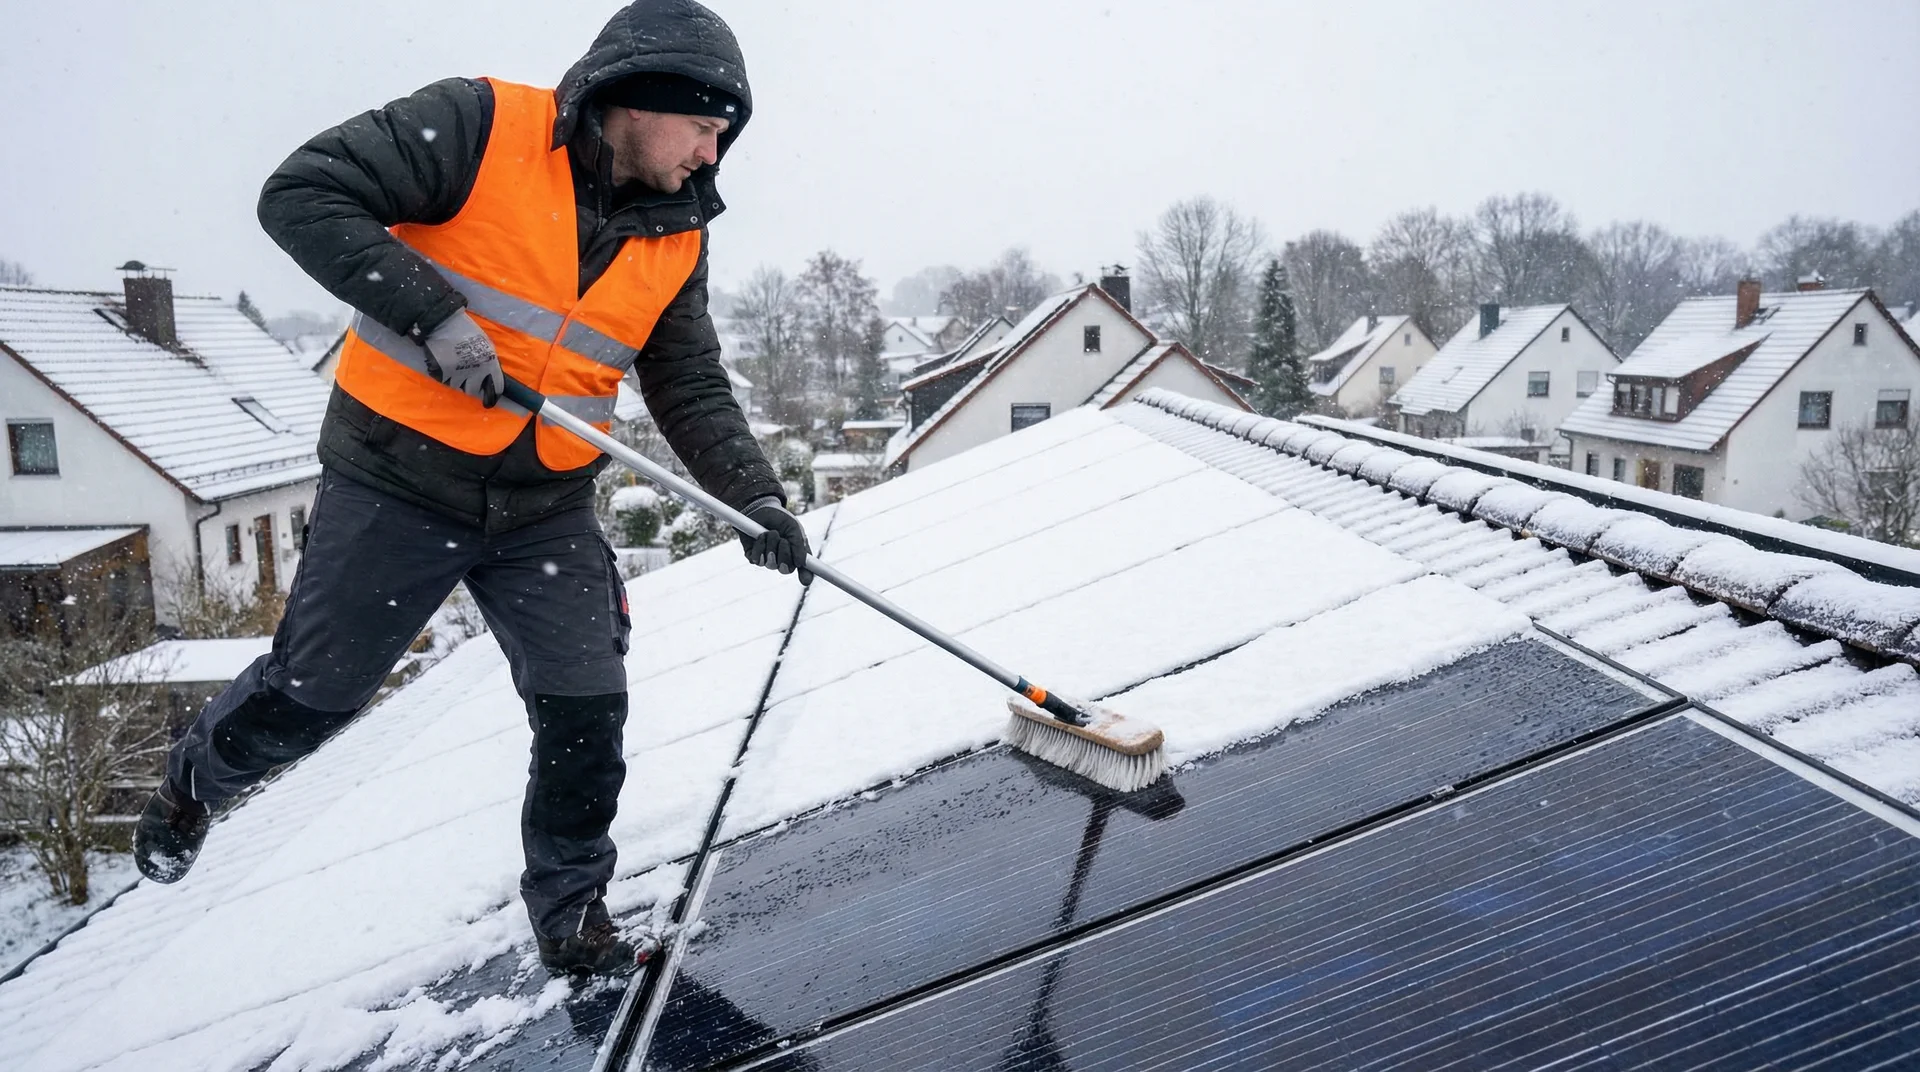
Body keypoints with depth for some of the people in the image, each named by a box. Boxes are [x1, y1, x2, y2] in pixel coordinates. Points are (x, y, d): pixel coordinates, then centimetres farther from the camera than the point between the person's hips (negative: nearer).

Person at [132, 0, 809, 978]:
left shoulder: (677, 237, 4)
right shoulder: (481, 127, -13)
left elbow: (693, 391, 5)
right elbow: (302, 194, -15)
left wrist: (754, 497, -9)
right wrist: (432, 313, -25)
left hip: (546, 512, 5)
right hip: (399, 479, -4)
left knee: (587, 718, 2)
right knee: (314, 690, 11)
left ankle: (572, 916, 24)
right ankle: (195, 779, 45)